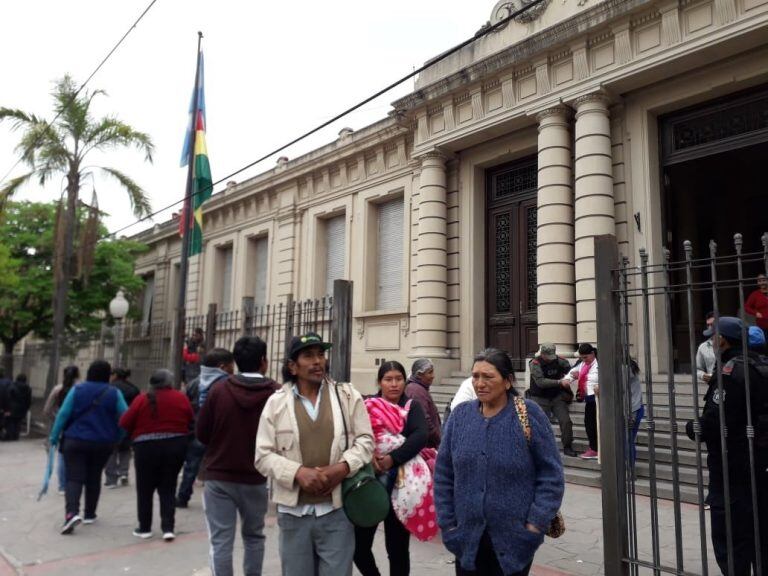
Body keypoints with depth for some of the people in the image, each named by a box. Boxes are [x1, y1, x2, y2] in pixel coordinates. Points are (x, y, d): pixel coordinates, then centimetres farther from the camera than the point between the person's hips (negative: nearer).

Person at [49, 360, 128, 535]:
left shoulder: (77, 389, -3)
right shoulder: (114, 393, -3)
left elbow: (63, 413, -7)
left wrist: (54, 437, 0)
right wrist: (117, 438, 6)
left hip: (75, 441, -1)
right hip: (102, 443, 1)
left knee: (74, 477, -1)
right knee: (94, 477, 16)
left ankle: (72, 512, -21)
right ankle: (89, 514, 25)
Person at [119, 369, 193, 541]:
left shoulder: (142, 399, -6)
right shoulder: (181, 398, -3)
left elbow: (125, 423, -3)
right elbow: (190, 421, 3)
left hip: (147, 447, -1)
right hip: (175, 446, 1)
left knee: (145, 489, 13)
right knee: (168, 488, 11)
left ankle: (144, 527, 20)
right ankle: (168, 527, 6)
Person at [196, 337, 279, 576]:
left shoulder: (219, 389, -10)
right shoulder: (276, 393, -13)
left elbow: (201, 433, -2)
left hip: (219, 476, 0)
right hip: (256, 478, 1)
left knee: (221, 540, 4)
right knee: (254, 536, 20)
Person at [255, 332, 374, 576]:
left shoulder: (347, 395, 2)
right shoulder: (276, 402, 1)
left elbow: (365, 440, 3)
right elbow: (263, 455, -2)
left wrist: (343, 467, -15)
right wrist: (298, 472, -17)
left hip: (337, 510, 0)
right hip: (293, 512, 1)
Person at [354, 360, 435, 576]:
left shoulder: (412, 407, 4)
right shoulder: (368, 406, 7)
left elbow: (421, 436, -13)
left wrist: (392, 458, -22)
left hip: (401, 485, -1)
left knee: (397, 546, 7)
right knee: (359, 543, 5)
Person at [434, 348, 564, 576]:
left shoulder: (529, 414, -9)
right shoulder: (461, 415, 0)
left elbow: (551, 475, -6)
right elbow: (443, 473, 4)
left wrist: (537, 523, -11)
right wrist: (447, 522, 1)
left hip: (515, 540, -2)